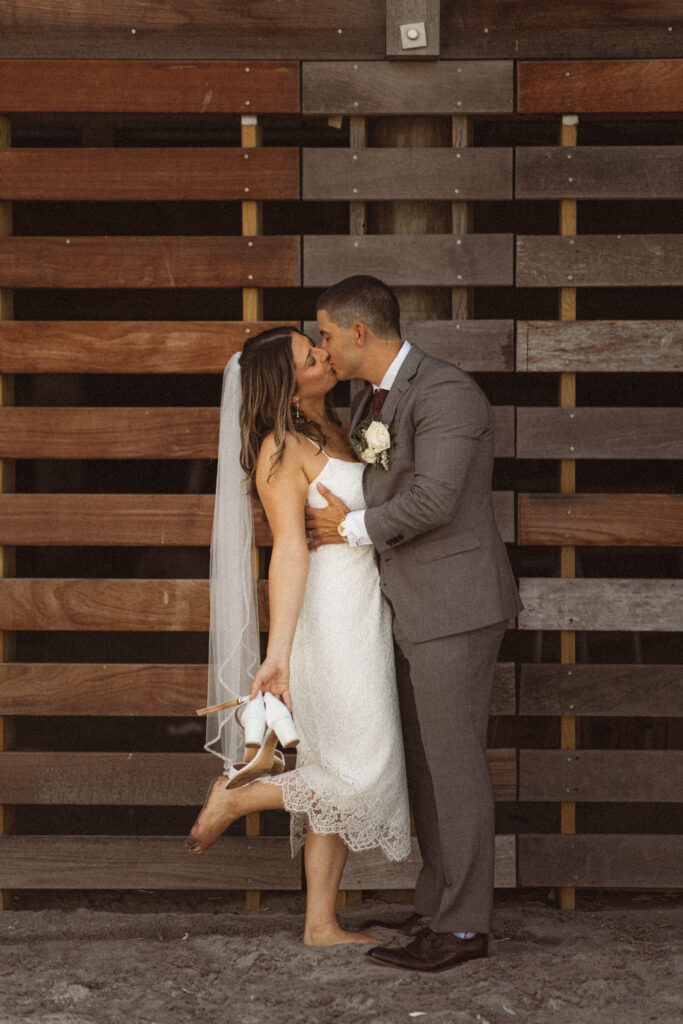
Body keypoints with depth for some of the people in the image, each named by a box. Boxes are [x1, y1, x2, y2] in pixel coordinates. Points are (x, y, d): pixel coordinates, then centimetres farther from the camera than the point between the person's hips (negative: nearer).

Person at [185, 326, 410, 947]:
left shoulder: (335, 428, 13)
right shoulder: (281, 450, -13)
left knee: (340, 777, 9)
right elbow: (290, 552, -20)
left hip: (367, 611, 9)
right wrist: (278, 654, -23)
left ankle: (322, 924, 14)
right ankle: (236, 797, 8)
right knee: (363, 774, -9)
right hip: (331, 611, -9)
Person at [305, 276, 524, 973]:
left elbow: (432, 500, -27)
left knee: (451, 761, -5)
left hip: (457, 602, -9)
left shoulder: (446, 393, -18)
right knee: (421, 758, 12)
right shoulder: (372, 398, 13)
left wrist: (353, 528, -14)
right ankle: (441, 901, 22)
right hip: (413, 606, 9)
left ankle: (462, 925, 2)